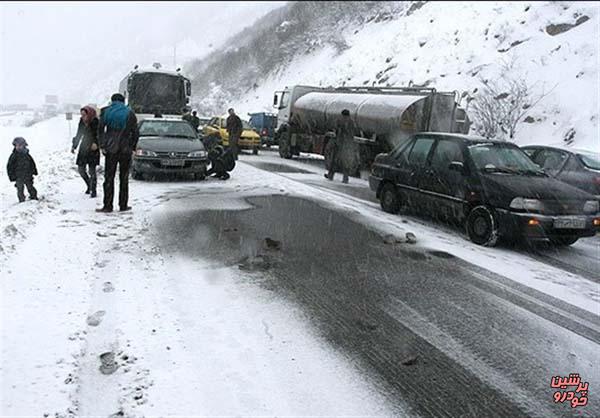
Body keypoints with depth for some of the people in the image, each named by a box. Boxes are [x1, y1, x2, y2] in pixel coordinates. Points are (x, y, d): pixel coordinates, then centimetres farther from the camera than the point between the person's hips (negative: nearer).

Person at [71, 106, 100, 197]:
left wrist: (96, 143, -30)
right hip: (83, 149, 6)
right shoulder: (82, 122, 6)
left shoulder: (95, 122, -12)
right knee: (81, 169, 6)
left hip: (93, 150, -6)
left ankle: (93, 191, 5)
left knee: (91, 170, -5)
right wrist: (74, 146, 11)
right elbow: (78, 135, 15)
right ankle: (89, 186, 28)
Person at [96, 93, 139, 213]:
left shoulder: (106, 112, 4)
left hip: (110, 149, 0)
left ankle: (108, 206, 1)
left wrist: (102, 146, -1)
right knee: (124, 178, 7)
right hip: (125, 150, 0)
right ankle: (123, 205, 9)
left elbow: (100, 130, -3)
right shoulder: (129, 113, 4)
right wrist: (132, 147, 7)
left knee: (109, 178, 4)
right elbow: (135, 133, 1)